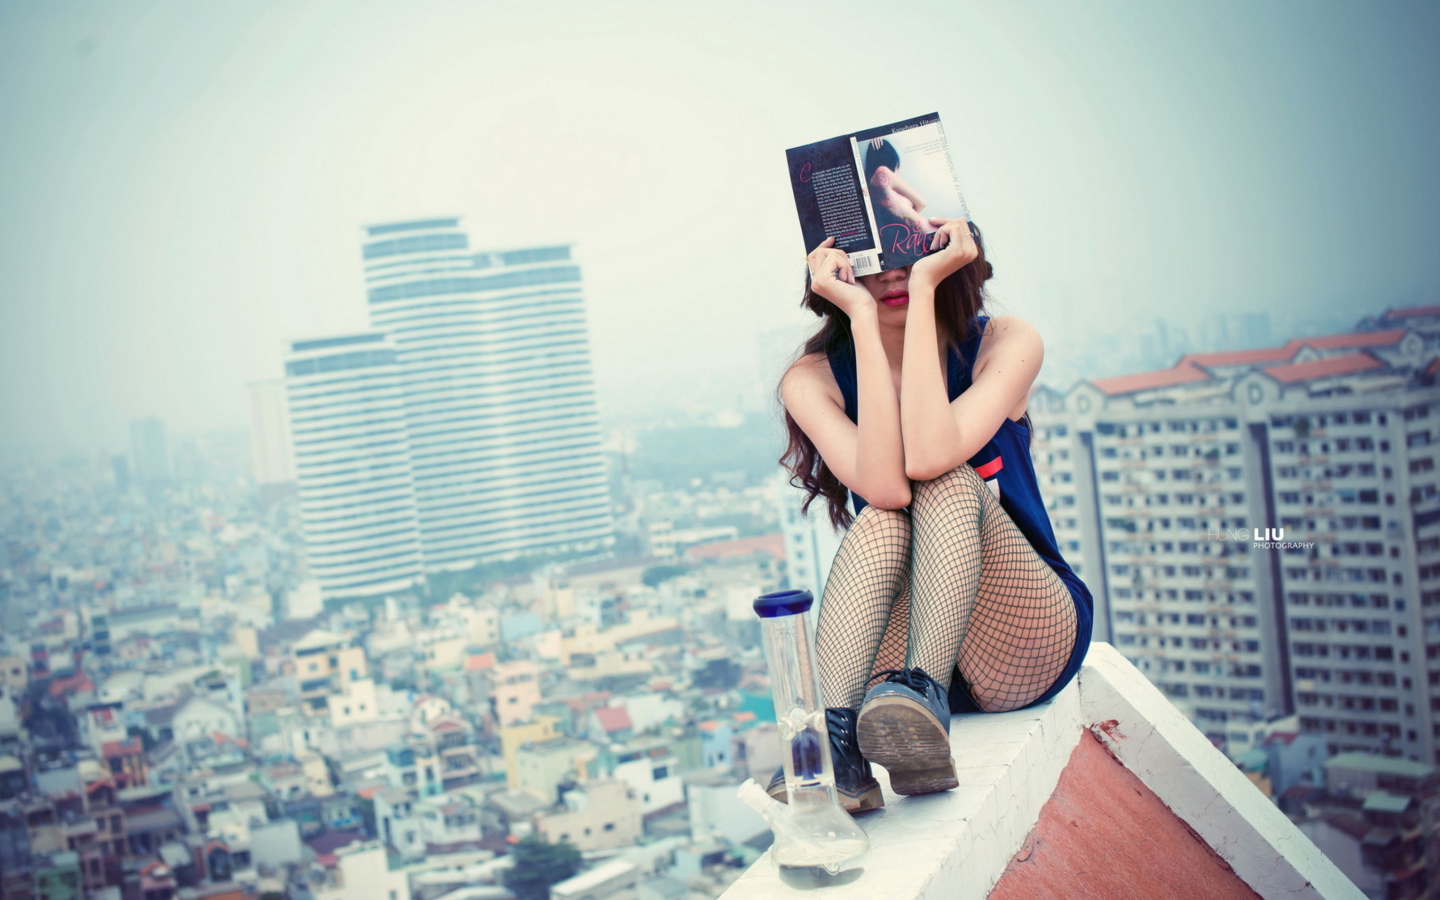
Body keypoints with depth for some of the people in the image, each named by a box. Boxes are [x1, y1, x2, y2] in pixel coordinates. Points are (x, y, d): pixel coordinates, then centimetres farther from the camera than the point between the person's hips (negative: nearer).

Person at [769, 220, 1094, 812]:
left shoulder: (1005, 343, -7)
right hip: (892, 650, 1)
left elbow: (929, 456, -28)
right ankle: (835, 737, -44)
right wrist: (862, 319, -26)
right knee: (882, 518, -29)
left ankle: (926, 696, -42)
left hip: (1025, 648, 0)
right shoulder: (813, 379, -5)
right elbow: (884, 485, -26)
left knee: (948, 485, -26)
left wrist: (924, 287, -24)